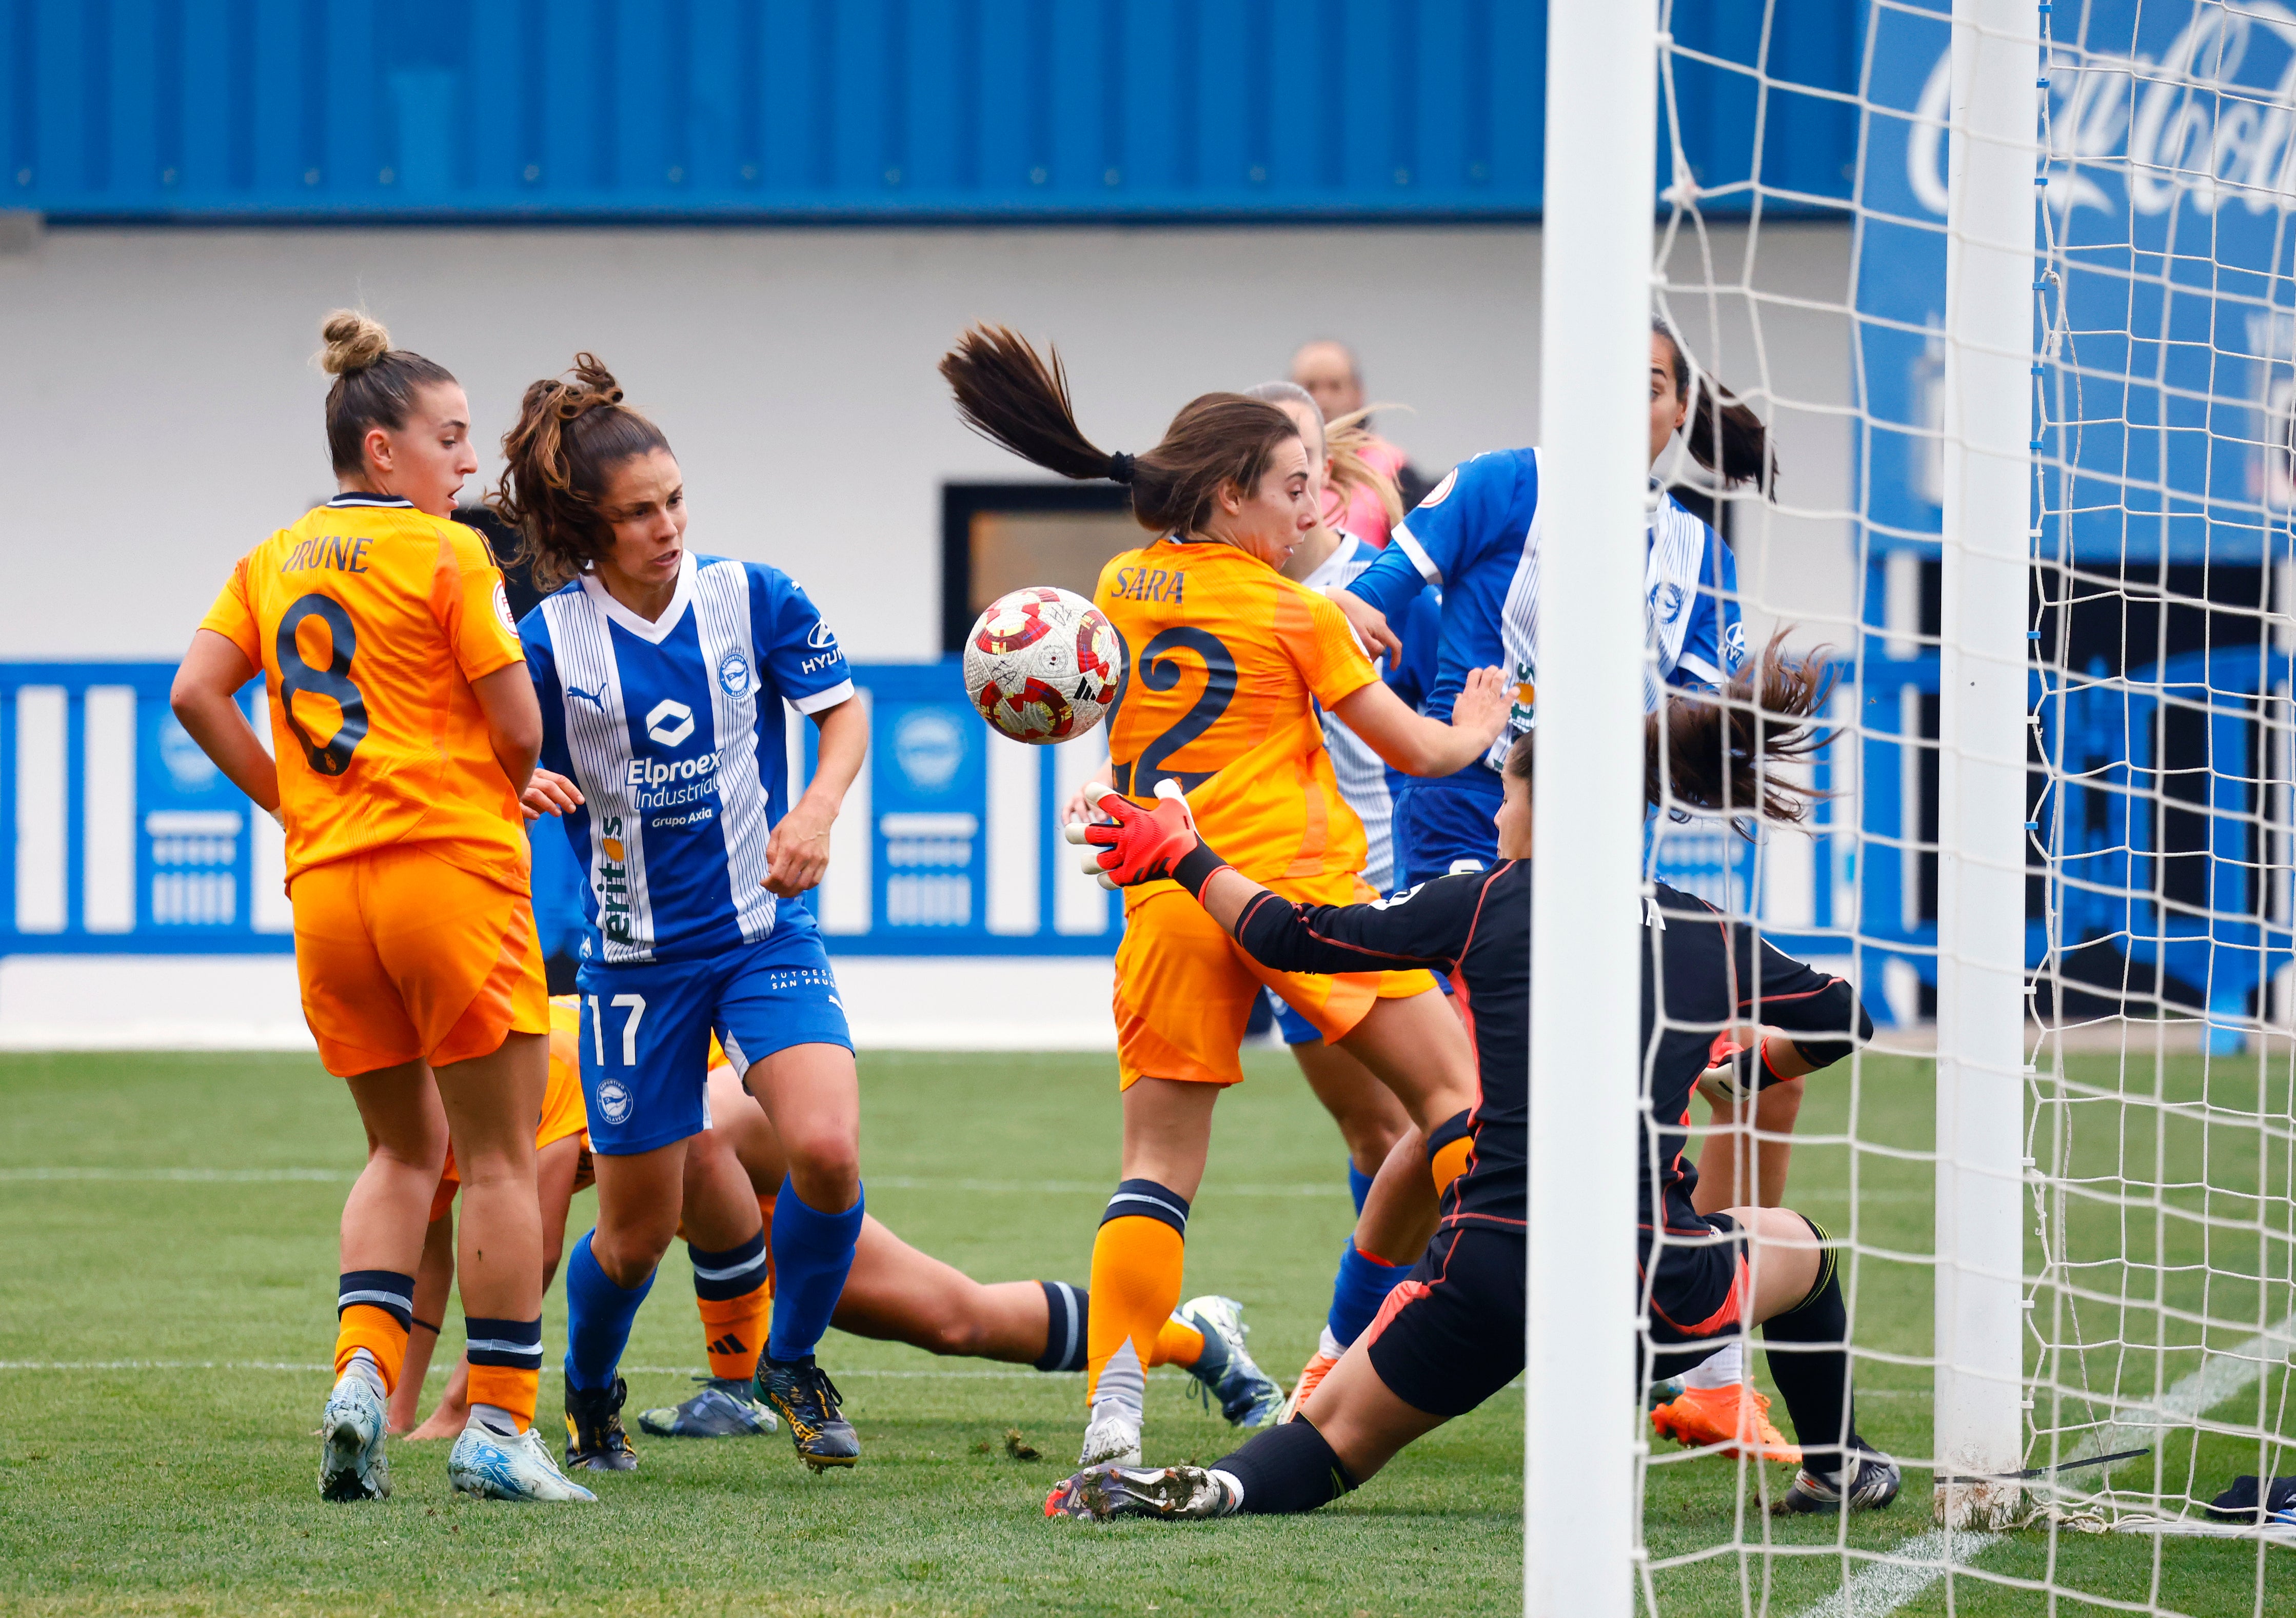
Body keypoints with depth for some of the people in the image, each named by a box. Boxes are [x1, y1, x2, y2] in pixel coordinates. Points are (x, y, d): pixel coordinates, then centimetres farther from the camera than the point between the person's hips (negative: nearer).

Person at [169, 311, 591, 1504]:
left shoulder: (275, 560, 11)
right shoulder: (446, 555, -6)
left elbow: (197, 695, 5)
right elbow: (520, 729, -9)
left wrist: (291, 802, 12)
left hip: (326, 887, 6)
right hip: (453, 868, -6)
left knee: (404, 1150, 18)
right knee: (500, 1158, 2)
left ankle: (363, 1367, -3)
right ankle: (497, 1427, 0)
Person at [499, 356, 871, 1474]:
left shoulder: (752, 599, -6)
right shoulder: (550, 640, -8)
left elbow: (843, 712, 6)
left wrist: (817, 811, -12)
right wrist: (525, 792, -23)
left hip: (765, 931, 1)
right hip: (638, 953, -1)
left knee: (826, 1151, -22)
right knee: (638, 1233, 5)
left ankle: (793, 1363, 5)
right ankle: (589, 1396, 37)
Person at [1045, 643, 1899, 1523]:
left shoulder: (1491, 900, 6)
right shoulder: (1710, 935, 12)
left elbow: (1296, 937, 12)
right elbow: (1841, 1020, 27)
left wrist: (1184, 859, 27)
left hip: (1489, 1277, -1)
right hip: (1656, 1292, 2)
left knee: (1334, 1438, 13)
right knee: (1800, 1247, 34)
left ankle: (1206, 1488, -18)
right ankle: (1838, 1470, 45)